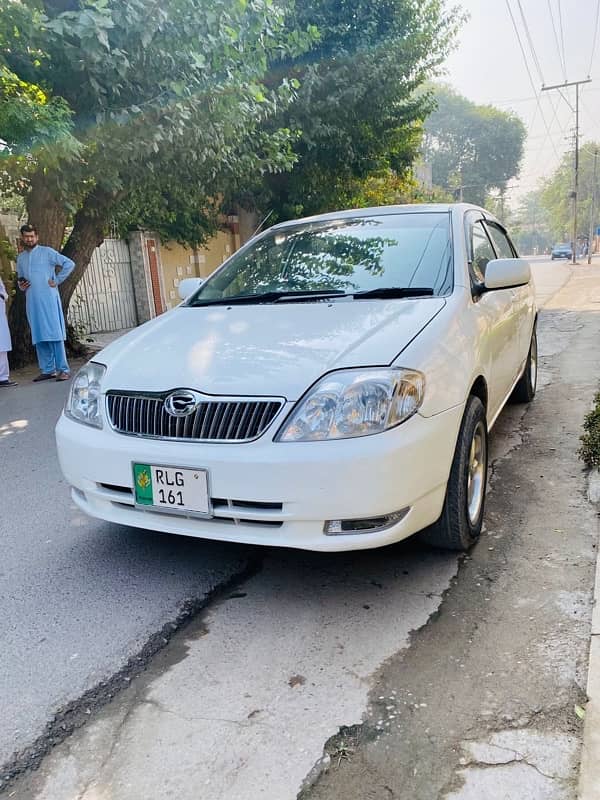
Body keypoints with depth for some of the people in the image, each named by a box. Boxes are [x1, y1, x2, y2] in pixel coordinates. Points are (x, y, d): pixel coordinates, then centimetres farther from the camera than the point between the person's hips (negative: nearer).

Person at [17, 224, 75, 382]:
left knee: (55, 334, -8)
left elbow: (69, 264, -4)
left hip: (48, 299, -6)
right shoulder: (20, 258, 18)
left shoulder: (47, 252, 2)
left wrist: (57, 281, -7)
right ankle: (47, 370, 11)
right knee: (39, 336, 5)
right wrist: (21, 285, 7)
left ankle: (63, 370, -7)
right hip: (32, 302, 6)